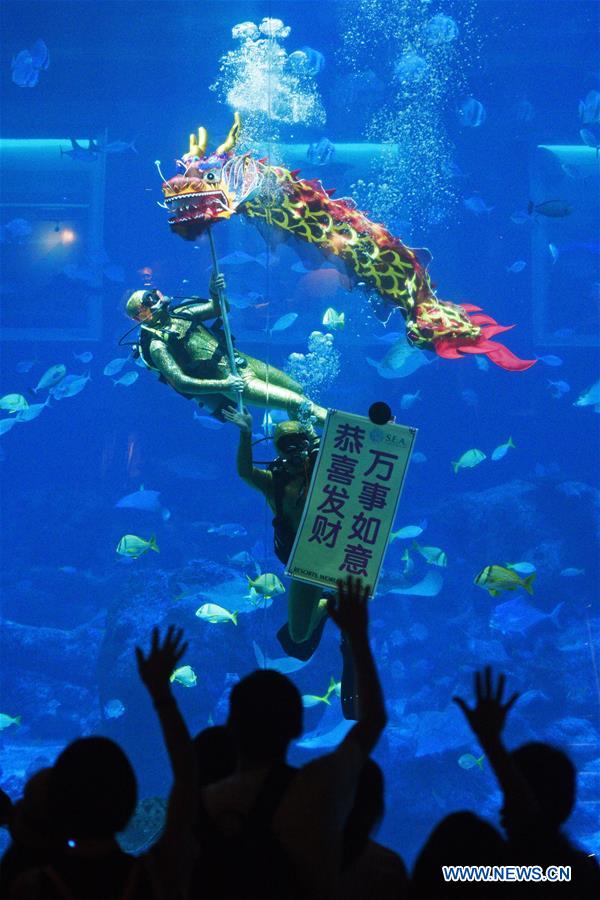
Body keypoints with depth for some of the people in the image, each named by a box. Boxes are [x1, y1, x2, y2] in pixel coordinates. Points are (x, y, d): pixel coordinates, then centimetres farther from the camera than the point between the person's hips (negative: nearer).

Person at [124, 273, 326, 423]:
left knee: (296, 389, 16)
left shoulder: (179, 314, 5)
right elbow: (181, 382, -24)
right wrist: (223, 385, -31)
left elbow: (218, 309, 8)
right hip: (229, 379, -8)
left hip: (240, 360, 8)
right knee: (297, 402, -13)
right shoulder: (157, 345, -17)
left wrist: (216, 293, -16)